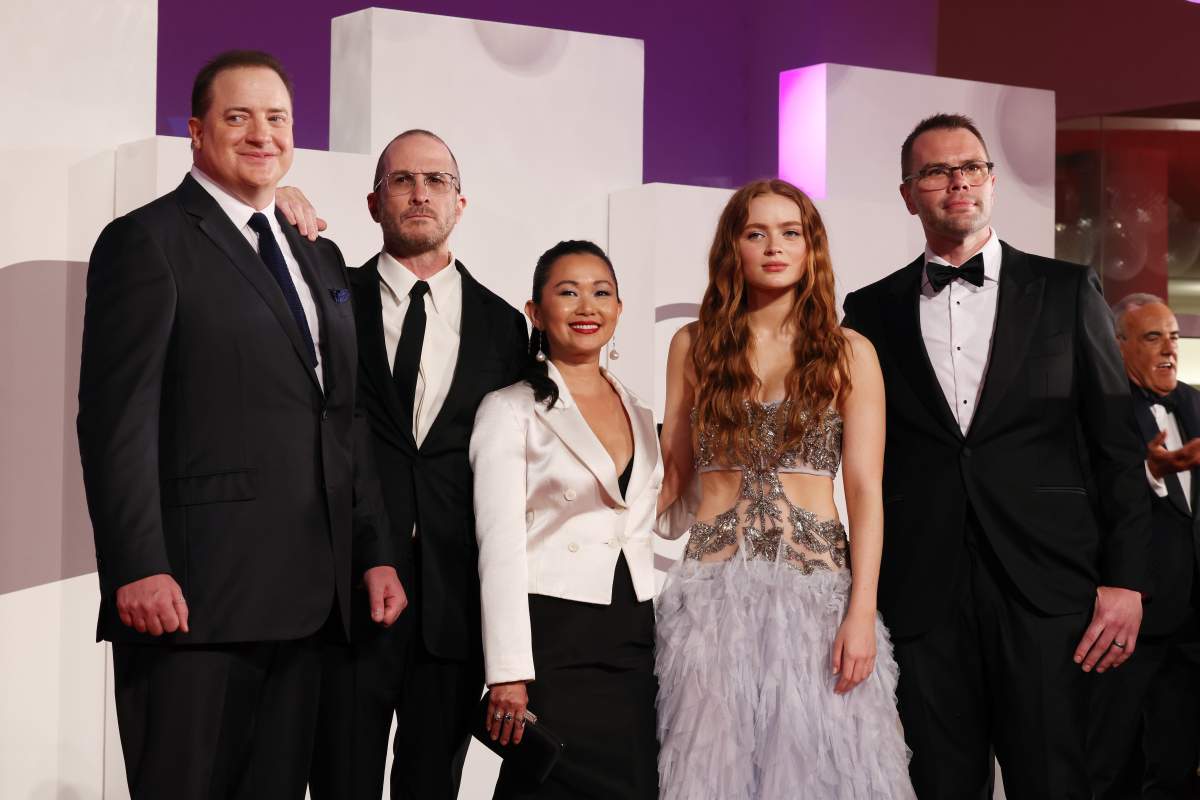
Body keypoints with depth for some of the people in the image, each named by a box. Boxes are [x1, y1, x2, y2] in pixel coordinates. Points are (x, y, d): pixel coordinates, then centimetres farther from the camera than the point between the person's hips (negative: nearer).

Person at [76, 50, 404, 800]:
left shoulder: (321, 258, 20)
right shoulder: (147, 241, -2)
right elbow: (117, 419, -10)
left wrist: (375, 552, 12)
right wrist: (138, 569, -19)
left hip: (307, 597, 7)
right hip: (193, 596, -6)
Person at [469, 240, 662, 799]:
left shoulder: (639, 414, 14)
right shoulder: (510, 410, -2)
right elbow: (500, 547, -10)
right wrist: (509, 673, -16)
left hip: (634, 643, 5)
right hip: (552, 644, -5)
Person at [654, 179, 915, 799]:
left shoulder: (849, 353, 4)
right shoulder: (694, 345, 8)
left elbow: (865, 489, -2)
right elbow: (673, 477, 9)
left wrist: (861, 611, -11)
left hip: (816, 580, -1)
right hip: (713, 582, 1)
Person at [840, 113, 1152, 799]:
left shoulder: (1067, 292, 8)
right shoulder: (872, 311, 10)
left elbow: (1117, 443, 5)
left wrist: (1127, 581, -3)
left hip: (1046, 586, -1)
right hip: (922, 592, 1)